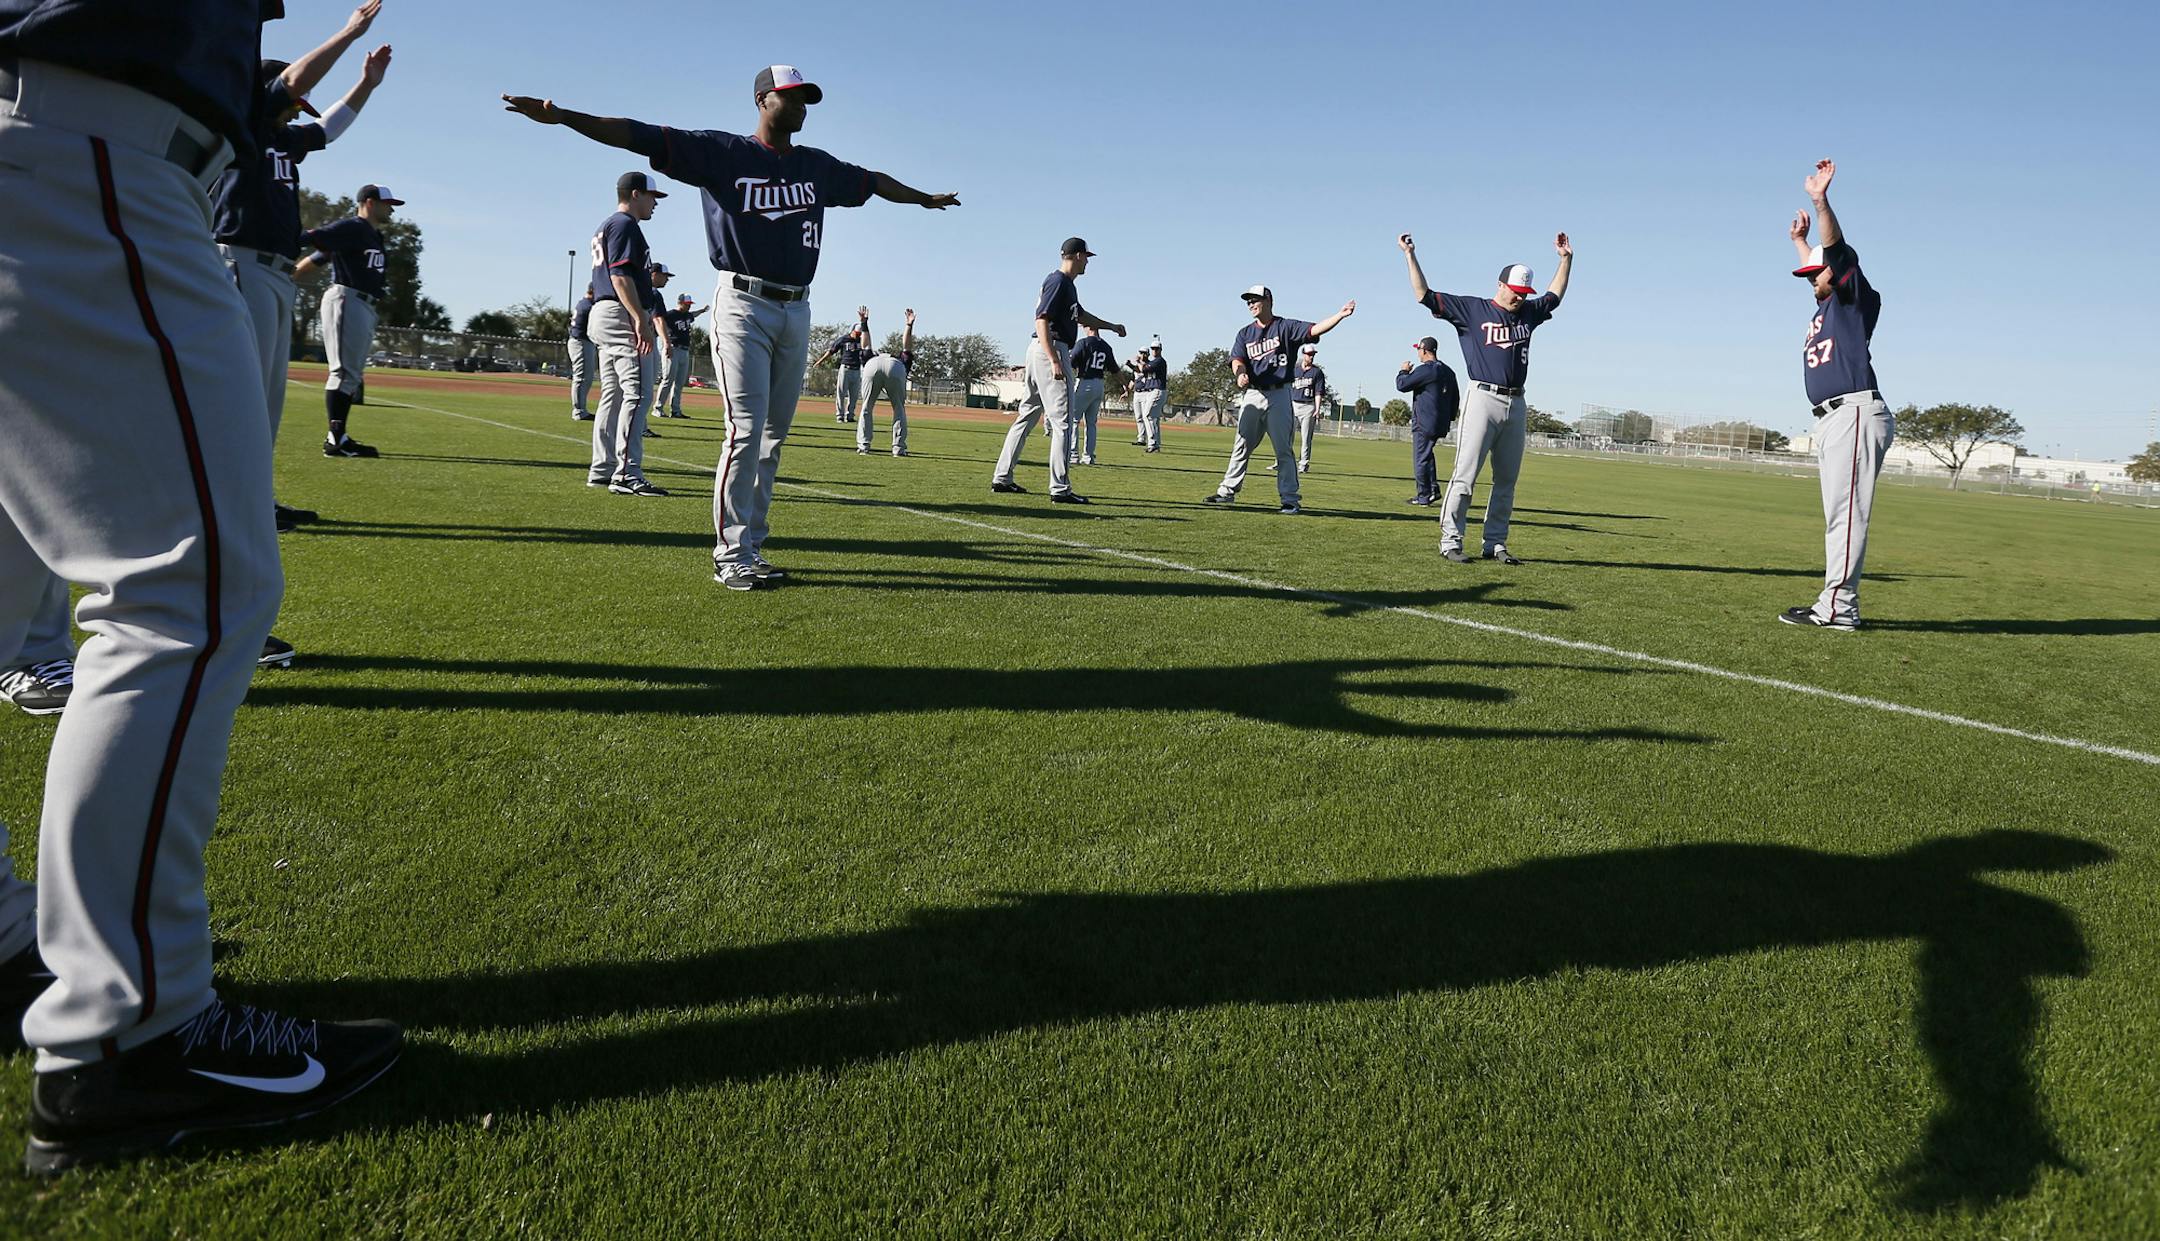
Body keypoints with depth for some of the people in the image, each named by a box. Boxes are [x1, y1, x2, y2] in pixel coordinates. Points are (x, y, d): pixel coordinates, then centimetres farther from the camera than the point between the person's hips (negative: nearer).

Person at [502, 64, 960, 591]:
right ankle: (730, 555, -6)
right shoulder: (722, 152, 0)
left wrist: (924, 198, 46)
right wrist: (562, 116, -17)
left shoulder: (818, 166, 16)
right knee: (746, 431, -12)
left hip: (796, 311, 6)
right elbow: (639, 136, -7)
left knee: (774, 435, 7)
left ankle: (751, 546, 15)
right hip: (743, 305, -6)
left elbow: (873, 181, 32)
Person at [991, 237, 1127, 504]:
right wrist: (1054, 361, -27)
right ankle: (1060, 489, -13)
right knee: (1062, 420, -11)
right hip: (1050, 350, -11)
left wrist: (1111, 326, 36)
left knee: (1027, 414, 13)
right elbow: (1042, 320, -20)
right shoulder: (1058, 282, -11)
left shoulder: (1067, 285, 20)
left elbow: (1081, 316, 36)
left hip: (1041, 351, 11)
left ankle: (1002, 477, 17)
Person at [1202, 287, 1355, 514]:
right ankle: (1228, 491, 18)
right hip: (1251, 395, 4)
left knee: (1284, 449, -4)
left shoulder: (1286, 327, 2)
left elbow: (1315, 330, -11)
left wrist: (1340, 315, -26)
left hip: (1278, 395, -4)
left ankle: (1290, 500, -3)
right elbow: (1237, 359, -1)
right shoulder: (1245, 333, 13)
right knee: (1242, 446, 9)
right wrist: (1240, 374, -24)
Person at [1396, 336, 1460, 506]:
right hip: (1441, 425, 8)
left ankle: (1424, 495, 2)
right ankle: (1433, 488, 11)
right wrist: (1449, 419, 23)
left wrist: (1404, 371, 7)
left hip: (1424, 424, -8)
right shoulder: (1448, 371, 13)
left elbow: (1401, 385, -12)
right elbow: (1456, 398, 18)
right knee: (1426, 454, 20)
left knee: (1420, 458, -1)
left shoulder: (1425, 370, -14)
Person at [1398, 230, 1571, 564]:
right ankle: (1450, 541, -5)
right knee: (1465, 474, -8)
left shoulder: (1529, 312, 17)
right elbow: (1424, 295, -1)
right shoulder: (1471, 309, 2)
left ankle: (1495, 544, 11)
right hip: (1483, 398, -6)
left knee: (1506, 480, 6)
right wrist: (1410, 255, -4)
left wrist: (1566, 259, 34)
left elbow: (1555, 296, 37)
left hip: (1516, 404, 6)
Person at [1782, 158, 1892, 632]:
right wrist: (1800, 239, 52)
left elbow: (1838, 252, -14)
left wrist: (1820, 200, -25)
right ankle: (1838, 604, 11)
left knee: (1845, 512, -14)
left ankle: (1836, 608, -18)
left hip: (1855, 413, -10)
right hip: (1832, 420, 10)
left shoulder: (1856, 298, 1)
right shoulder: (1826, 305, 23)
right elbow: (1817, 266, 45)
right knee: (1839, 514, 8)